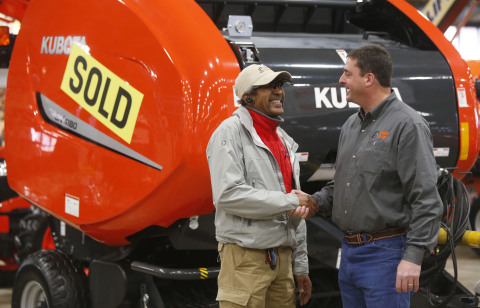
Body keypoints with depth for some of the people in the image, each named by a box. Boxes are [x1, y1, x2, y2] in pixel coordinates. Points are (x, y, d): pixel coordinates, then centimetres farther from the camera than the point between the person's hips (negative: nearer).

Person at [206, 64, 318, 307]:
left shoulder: (284, 140, 17)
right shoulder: (231, 131, -8)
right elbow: (227, 195, -21)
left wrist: (301, 267, 18)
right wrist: (290, 200, -16)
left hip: (282, 258, 8)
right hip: (246, 257, -7)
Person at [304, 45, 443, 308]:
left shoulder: (408, 125, -12)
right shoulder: (351, 125, 14)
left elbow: (426, 199, -17)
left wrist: (413, 256, -23)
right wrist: (314, 202, 4)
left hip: (385, 254, -9)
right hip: (349, 251, 9)